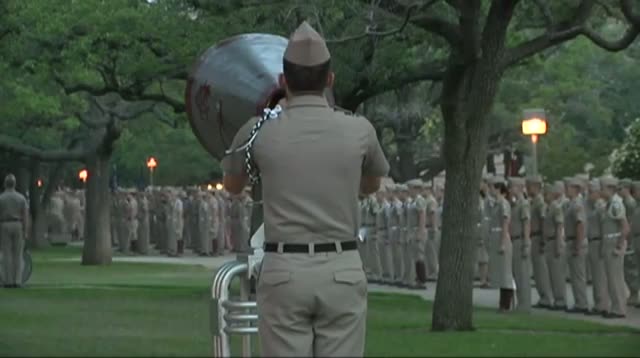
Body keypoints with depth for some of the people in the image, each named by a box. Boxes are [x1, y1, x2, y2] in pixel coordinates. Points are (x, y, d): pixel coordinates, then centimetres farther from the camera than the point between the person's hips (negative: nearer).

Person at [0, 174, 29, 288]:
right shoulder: (21, 198, 1)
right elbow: (26, 216, -4)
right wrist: (26, 232, -2)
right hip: (18, 226, 1)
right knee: (17, 255, 4)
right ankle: (17, 281, 0)